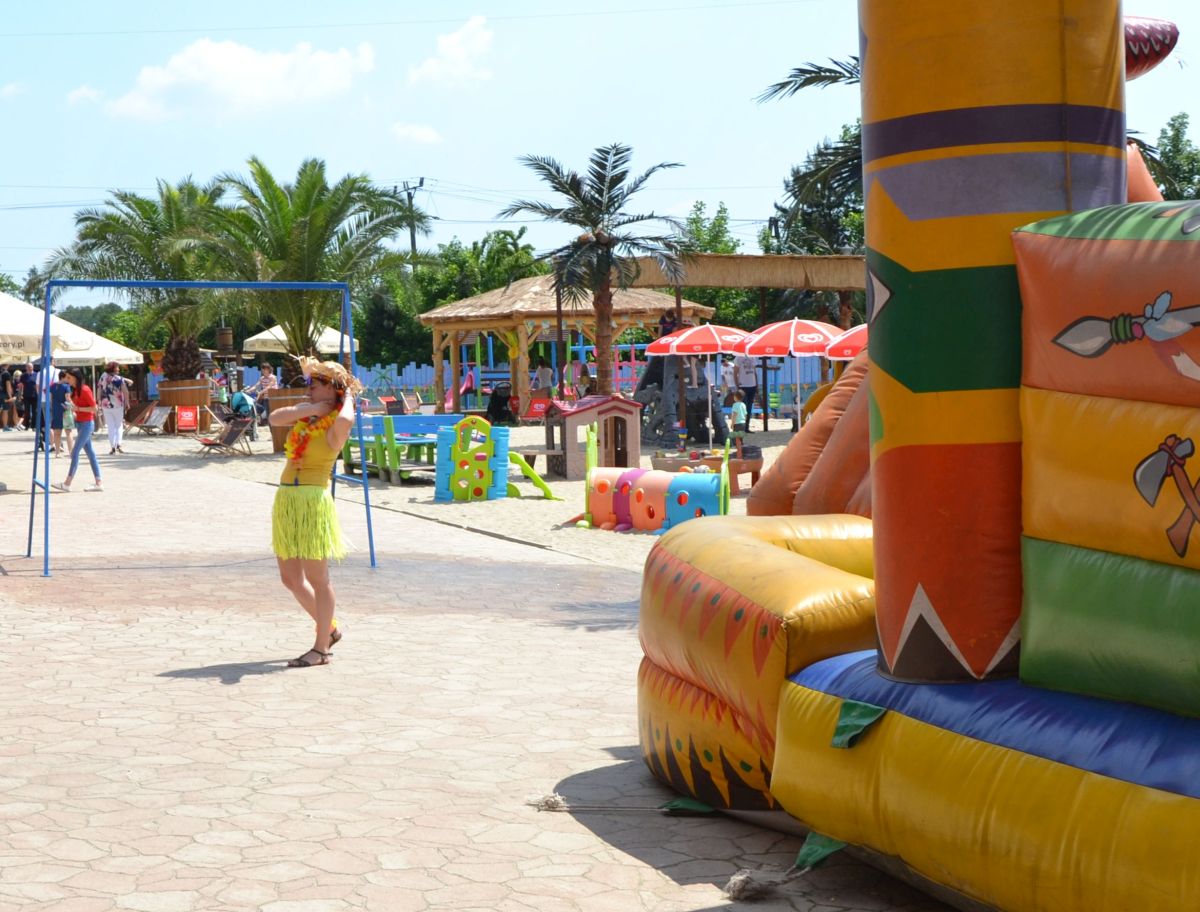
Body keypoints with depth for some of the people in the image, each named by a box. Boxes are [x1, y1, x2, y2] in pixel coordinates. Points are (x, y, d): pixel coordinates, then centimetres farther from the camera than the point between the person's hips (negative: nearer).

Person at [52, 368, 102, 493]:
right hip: (80, 423, 9)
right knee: (90, 453, 8)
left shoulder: (85, 390, -16)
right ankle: (98, 483, 10)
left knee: (75, 452, -10)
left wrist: (78, 408, -21)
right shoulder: (75, 390, 11)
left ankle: (67, 484, -10)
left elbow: (94, 408, -17)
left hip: (87, 424, -9)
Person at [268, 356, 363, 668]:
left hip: (313, 501, -8)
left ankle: (321, 649, 7)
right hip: (286, 499, 8)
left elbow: (345, 420, -33)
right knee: (291, 578, 14)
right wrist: (310, 408, -7)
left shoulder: (334, 425, -9)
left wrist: (348, 397, -13)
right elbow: (275, 418, -1)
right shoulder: (306, 416, 13)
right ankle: (329, 628, 31)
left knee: (317, 578, -1)